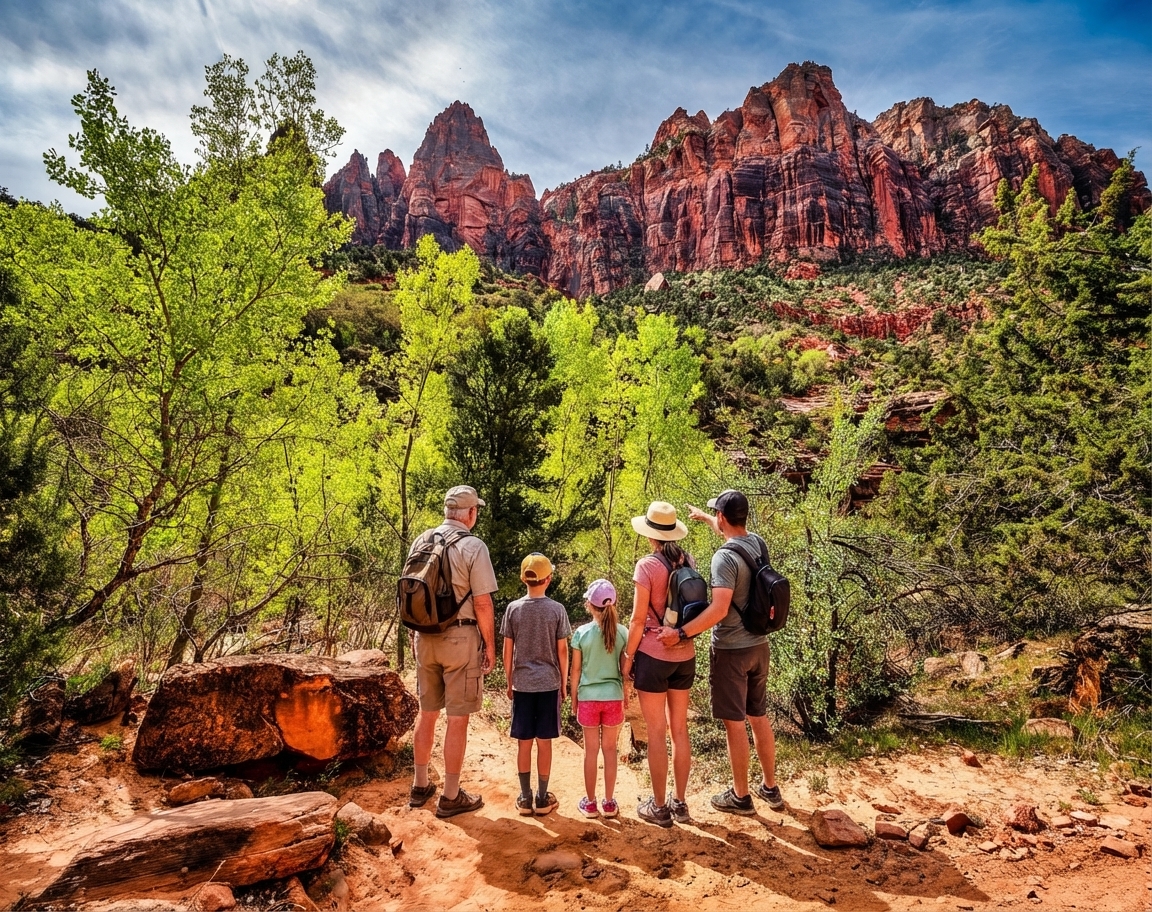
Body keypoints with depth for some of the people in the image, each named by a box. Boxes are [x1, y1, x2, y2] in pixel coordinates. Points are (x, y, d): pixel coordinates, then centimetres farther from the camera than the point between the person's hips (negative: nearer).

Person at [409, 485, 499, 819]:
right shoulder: (473, 546, -13)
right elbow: (483, 604, -14)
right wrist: (490, 645, -4)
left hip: (425, 637, 6)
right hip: (460, 638, -6)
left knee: (427, 712, 18)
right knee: (458, 719, 5)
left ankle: (420, 786, 31)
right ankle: (450, 797, 15)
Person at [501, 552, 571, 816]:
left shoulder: (513, 609, -3)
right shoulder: (557, 609, -7)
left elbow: (508, 651, 0)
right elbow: (562, 651, -4)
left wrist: (510, 682, 12)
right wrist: (564, 684, 7)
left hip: (522, 684, 1)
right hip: (549, 684, -1)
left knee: (524, 743, 9)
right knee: (544, 742, 7)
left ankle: (525, 798, 16)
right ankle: (542, 798, 17)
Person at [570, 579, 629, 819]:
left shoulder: (581, 633, -10)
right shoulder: (622, 632, -7)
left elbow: (576, 670, -5)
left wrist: (573, 699, 7)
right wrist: (626, 697, 13)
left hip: (588, 698, -1)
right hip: (613, 697, 1)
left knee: (591, 750, 10)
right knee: (610, 749, 12)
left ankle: (590, 802, 20)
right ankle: (609, 802, 20)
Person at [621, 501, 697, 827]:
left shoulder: (647, 565, -15)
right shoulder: (688, 561, 1)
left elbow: (638, 619, -14)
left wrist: (627, 657, -3)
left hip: (653, 655, -5)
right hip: (685, 655, 6)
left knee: (657, 733, 7)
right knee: (680, 730, 16)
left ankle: (659, 807, 19)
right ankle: (679, 803, 28)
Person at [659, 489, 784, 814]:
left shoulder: (725, 557, -23)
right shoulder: (758, 544, 1)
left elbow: (719, 609, -30)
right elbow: (736, 533, 25)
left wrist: (680, 633, -26)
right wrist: (702, 517, 37)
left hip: (731, 650, -8)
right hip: (759, 645, 8)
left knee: (735, 723, 6)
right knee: (759, 717, 19)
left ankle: (740, 796, 20)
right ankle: (770, 788, 32)